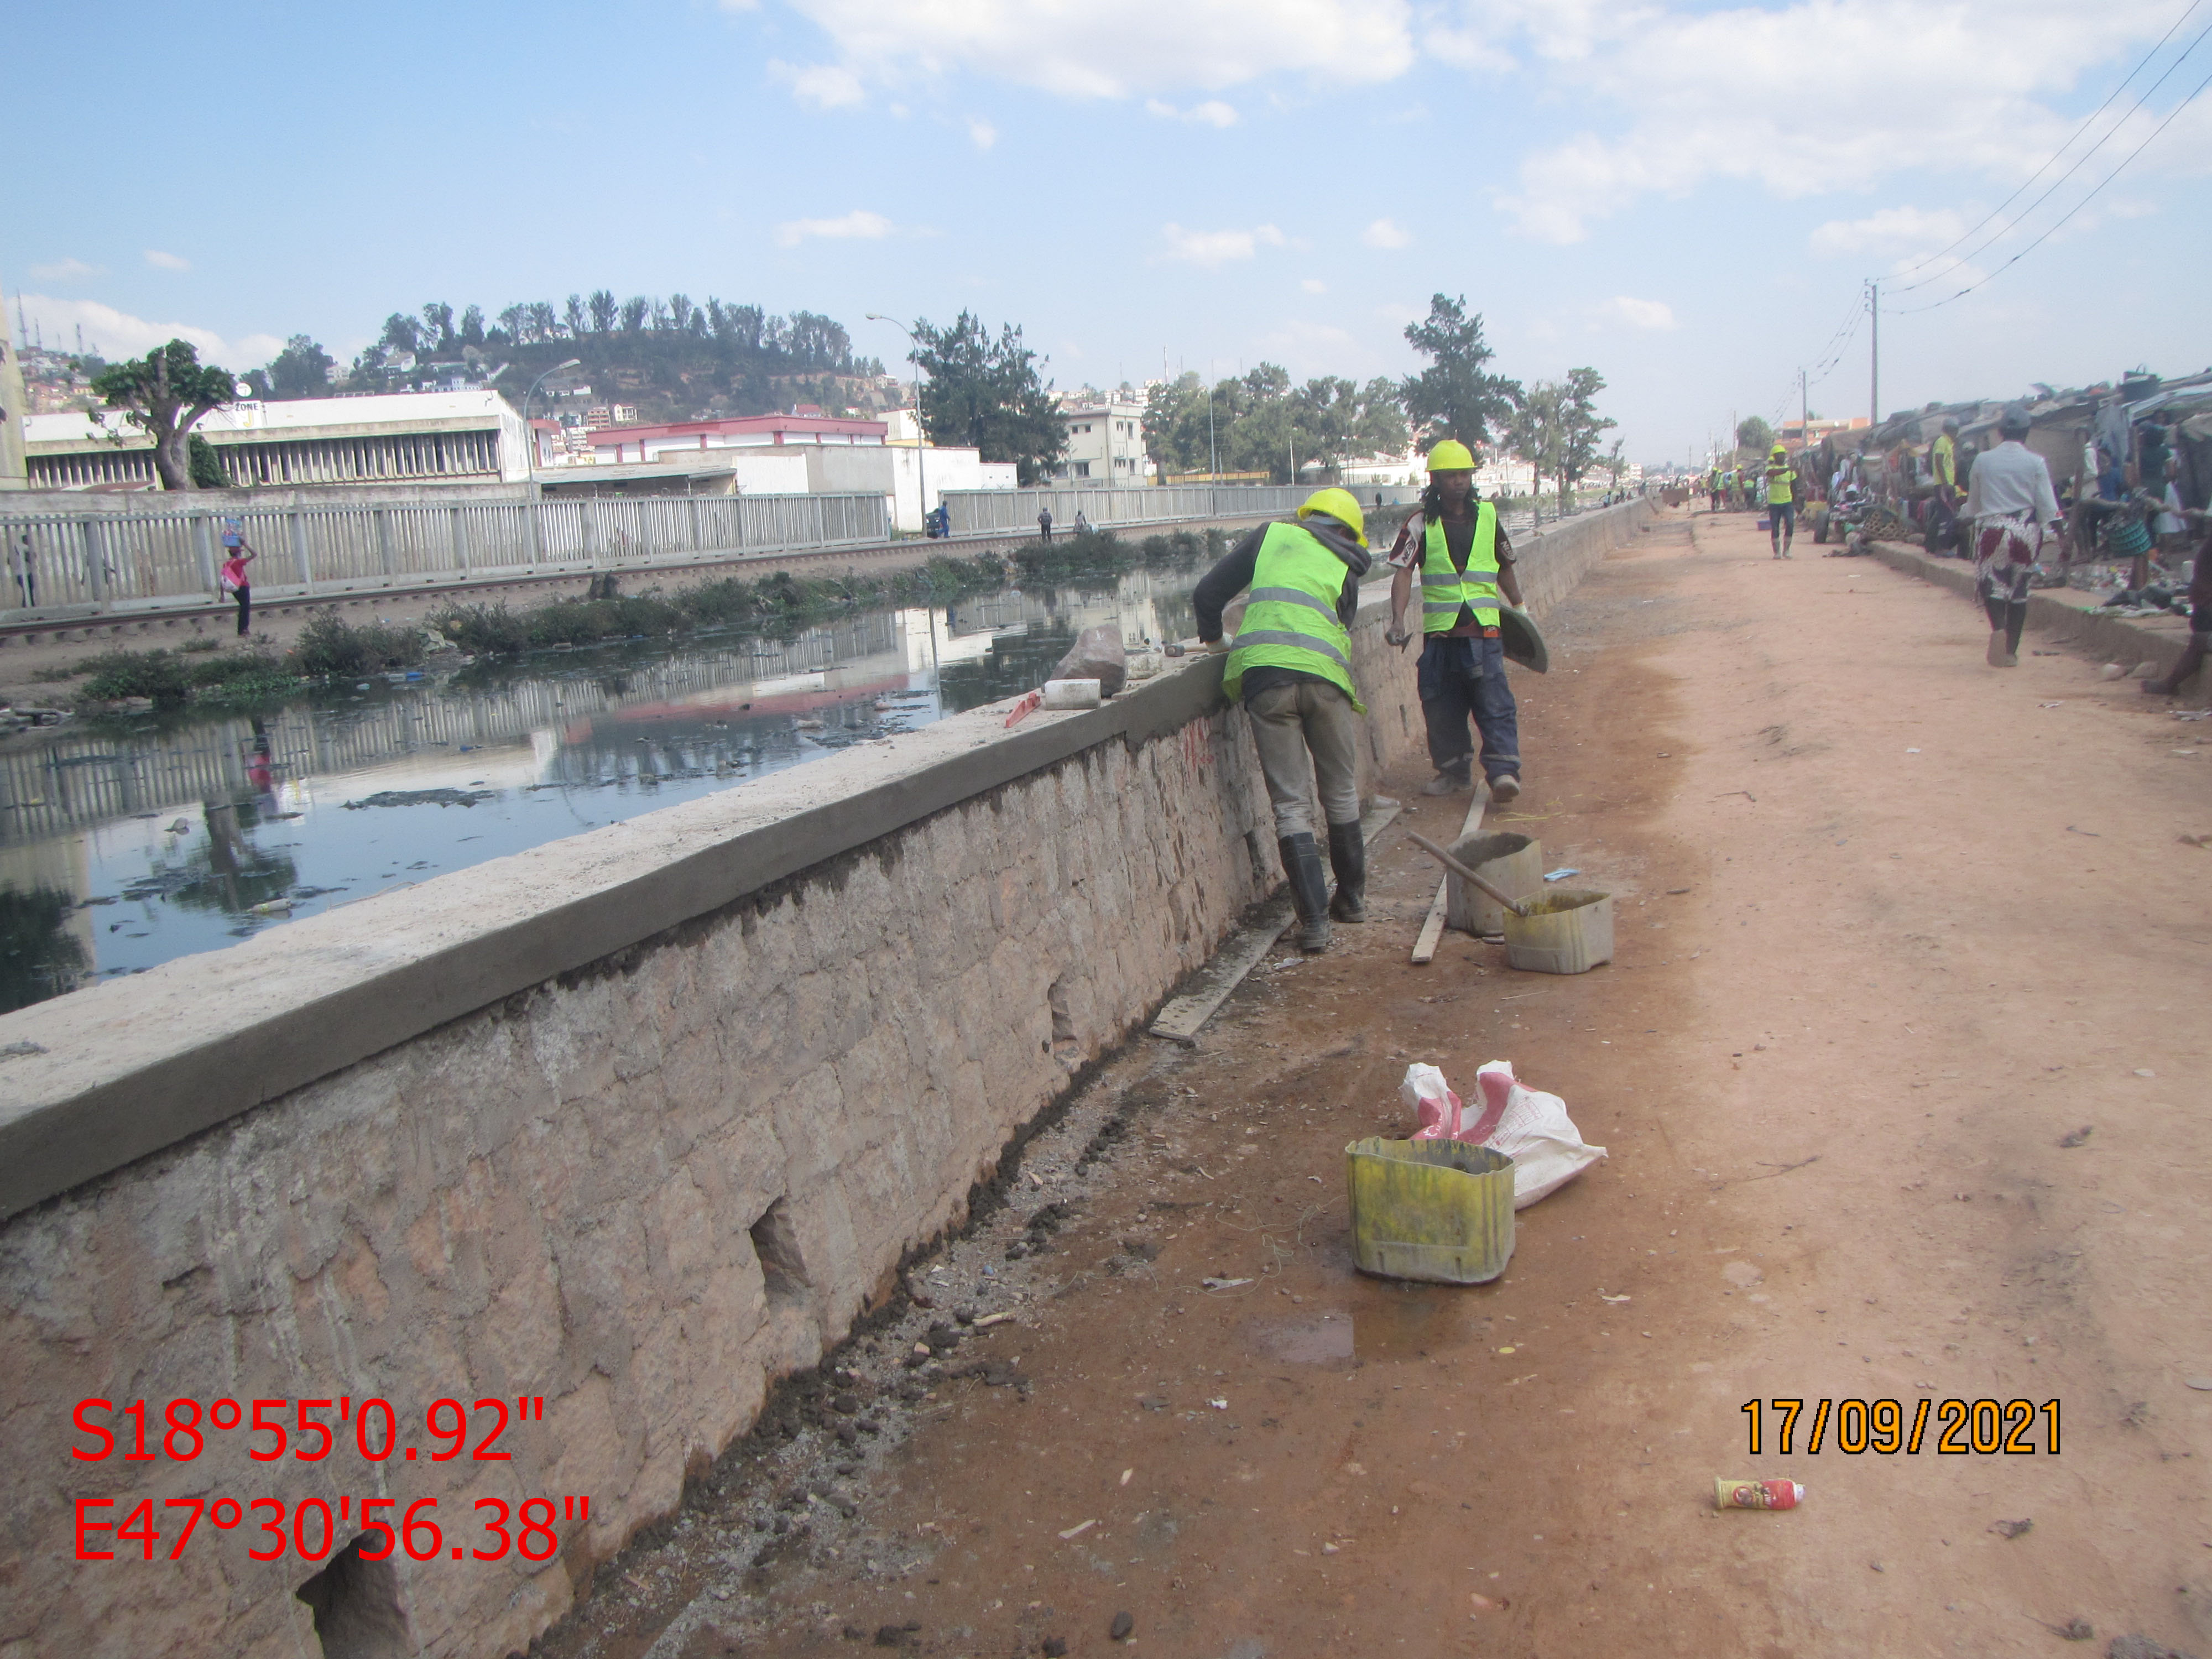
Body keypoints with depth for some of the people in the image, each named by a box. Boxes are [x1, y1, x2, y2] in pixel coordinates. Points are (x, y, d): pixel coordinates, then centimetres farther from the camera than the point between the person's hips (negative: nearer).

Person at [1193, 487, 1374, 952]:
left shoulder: (1271, 535, 21)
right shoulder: (1345, 568, 21)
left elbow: (1208, 593, 18)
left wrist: (1213, 638, 36)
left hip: (1263, 673, -1)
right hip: (1324, 675, 1)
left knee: (1291, 803, 2)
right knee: (1341, 795, 19)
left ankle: (1314, 919, -2)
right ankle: (1352, 898, 33)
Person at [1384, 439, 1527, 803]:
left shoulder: (1488, 516, 10)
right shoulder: (1420, 524, 3)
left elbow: (1504, 568, 22)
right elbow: (1403, 572, -7)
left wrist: (1519, 607, 22)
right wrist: (1398, 620, -20)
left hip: (1484, 627, 0)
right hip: (1439, 630, 0)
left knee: (1494, 702, -11)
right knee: (1441, 705, 6)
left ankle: (1504, 771, -13)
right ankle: (1454, 770, 20)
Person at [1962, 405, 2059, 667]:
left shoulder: (1983, 461, 0)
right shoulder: (2035, 462, -4)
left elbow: (1973, 502, 10)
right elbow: (2047, 504, -5)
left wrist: (1972, 522, 26)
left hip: (1992, 529, 0)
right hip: (2026, 530, 0)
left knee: (1990, 582, 7)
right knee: (2019, 589, 10)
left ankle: (1998, 628, -25)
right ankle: (2011, 651, 13)